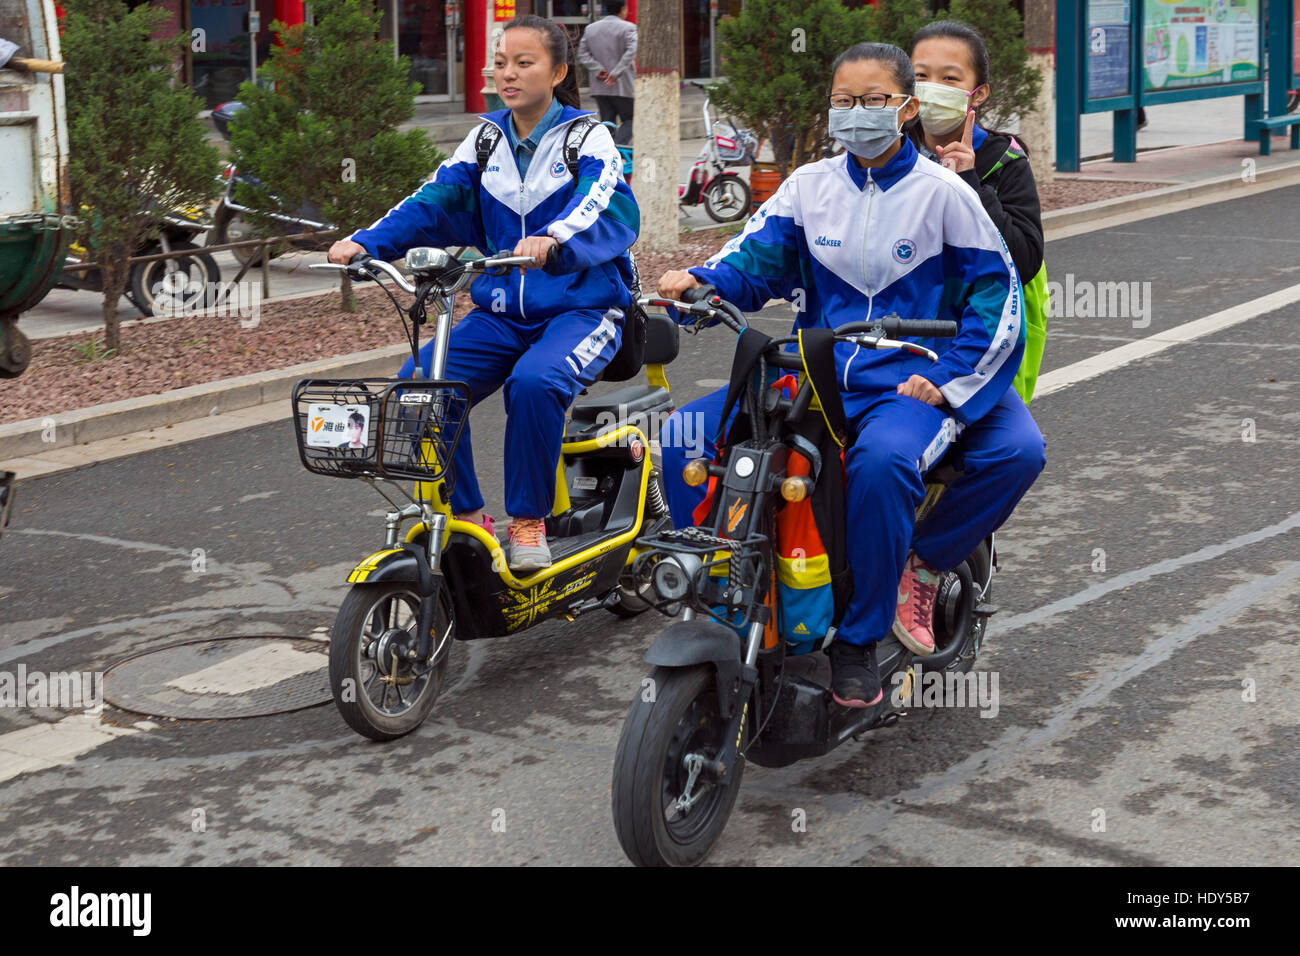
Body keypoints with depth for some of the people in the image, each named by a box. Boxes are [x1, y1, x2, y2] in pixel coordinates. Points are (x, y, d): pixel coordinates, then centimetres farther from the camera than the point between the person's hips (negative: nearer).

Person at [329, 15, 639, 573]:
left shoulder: (587, 138, -3)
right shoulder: (486, 140, 12)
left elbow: (611, 210, -23)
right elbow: (435, 202, 1)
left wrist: (553, 241, -45)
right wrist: (363, 242, -17)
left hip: (581, 306, -5)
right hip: (501, 312, 5)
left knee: (534, 382, -36)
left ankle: (528, 521, -16)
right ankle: (465, 516, -5)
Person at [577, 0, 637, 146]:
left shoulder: (590, 29, 11)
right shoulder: (628, 28, -7)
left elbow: (582, 54, 4)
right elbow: (631, 52, -21)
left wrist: (598, 70, -5)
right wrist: (617, 73, -21)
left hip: (599, 87, 5)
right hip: (622, 85, -5)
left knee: (607, 122, 9)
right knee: (629, 120, 4)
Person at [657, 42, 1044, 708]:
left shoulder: (943, 192, 1)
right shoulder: (809, 185, 11)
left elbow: (997, 295, 1)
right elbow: (758, 254, 5)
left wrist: (949, 384, -9)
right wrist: (700, 281, -17)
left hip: (909, 385, -4)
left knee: (883, 461, -39)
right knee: (685, 437, -15)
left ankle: (860, 639, -21)